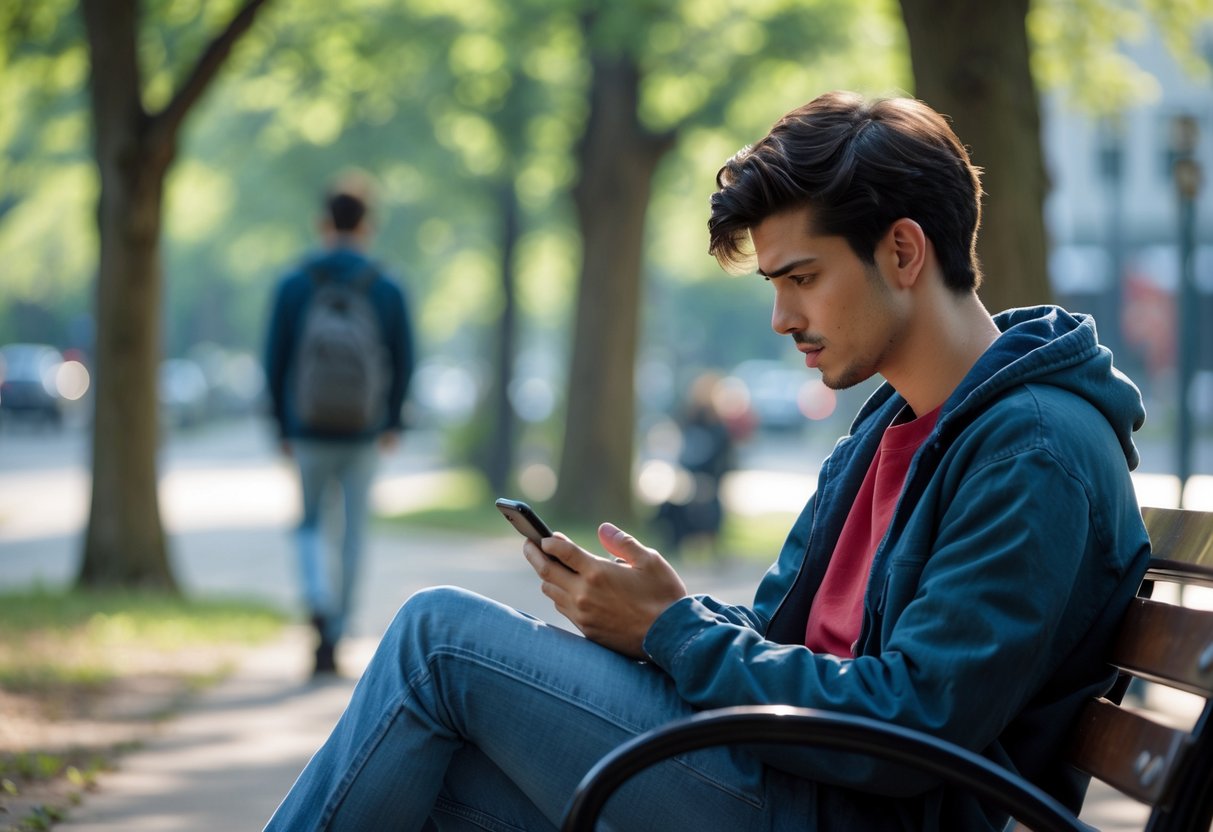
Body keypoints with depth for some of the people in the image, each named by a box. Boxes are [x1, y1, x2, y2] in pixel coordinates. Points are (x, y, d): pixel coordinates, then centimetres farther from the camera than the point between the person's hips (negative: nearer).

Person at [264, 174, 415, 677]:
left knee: (309, 526, 14)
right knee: (353, 534, 12)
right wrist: (392, 422, 17)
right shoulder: (387, 290, -4)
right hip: (364, 435, 0)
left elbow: (275, 361, -2)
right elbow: (403, 362, 2)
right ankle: (333, 638, 14)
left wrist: (282, 427, 9)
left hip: (309, 432, 0)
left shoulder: (294, 286, -4)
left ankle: (319, 602, -14)